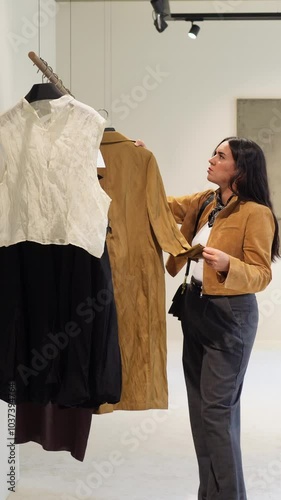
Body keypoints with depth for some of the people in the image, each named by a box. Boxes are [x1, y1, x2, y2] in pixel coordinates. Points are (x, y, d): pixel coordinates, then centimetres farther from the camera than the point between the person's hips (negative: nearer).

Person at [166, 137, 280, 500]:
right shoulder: (205, 203, 8)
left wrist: (227, 264, -32)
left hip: (230, 314, -8)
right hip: (196, 307, 8)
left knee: (217, 408, -8)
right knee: (200, 406, 11)